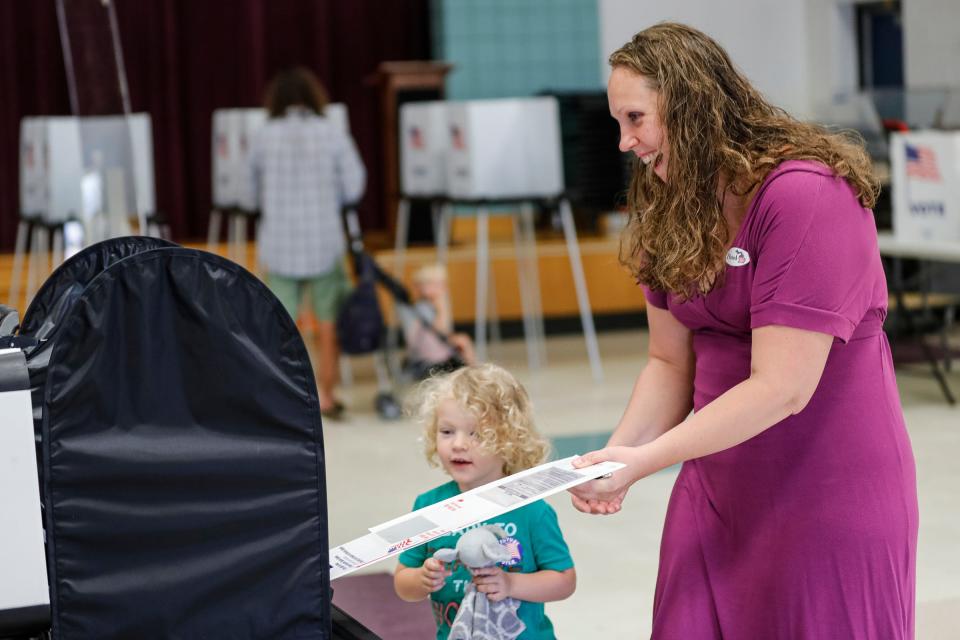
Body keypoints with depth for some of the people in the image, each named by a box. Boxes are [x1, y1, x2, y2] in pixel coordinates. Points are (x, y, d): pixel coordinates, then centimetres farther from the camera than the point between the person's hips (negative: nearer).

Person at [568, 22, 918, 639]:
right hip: (718, 491, 7)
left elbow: (781, 388, -23)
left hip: (829, 497, -6)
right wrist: (614, 455, -11)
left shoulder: (806, 195, -20)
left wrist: (641, 462, -22)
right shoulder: (671, 212, 6)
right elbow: (671, 363, 6)